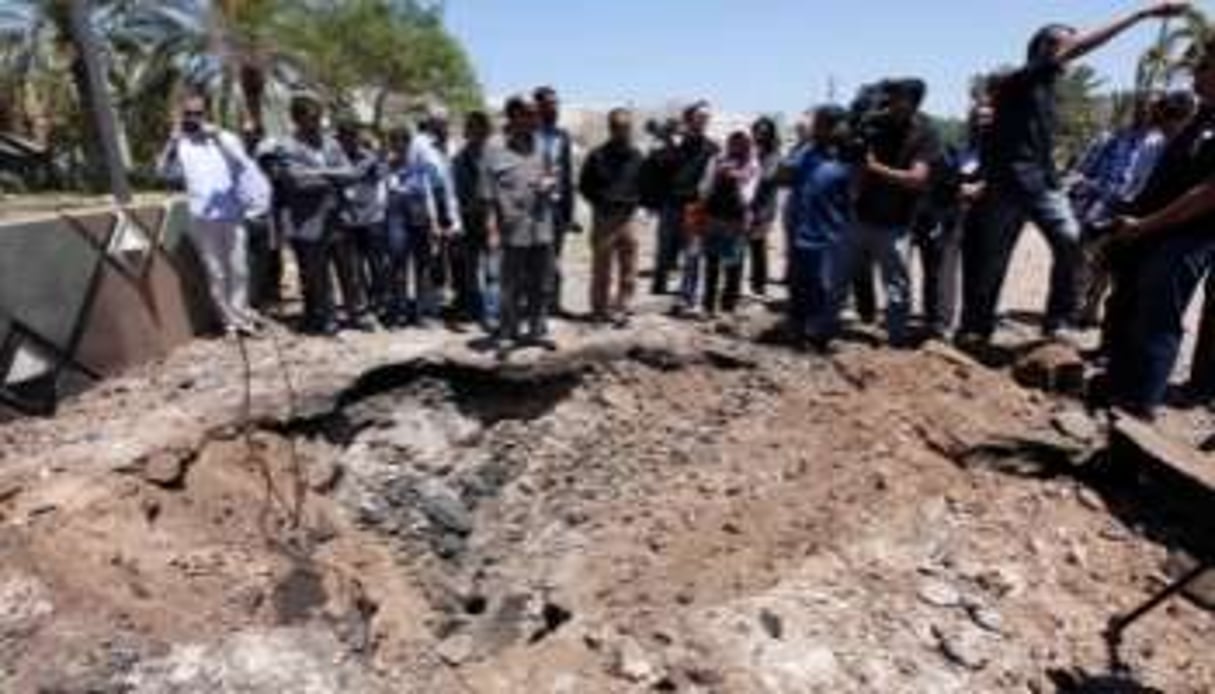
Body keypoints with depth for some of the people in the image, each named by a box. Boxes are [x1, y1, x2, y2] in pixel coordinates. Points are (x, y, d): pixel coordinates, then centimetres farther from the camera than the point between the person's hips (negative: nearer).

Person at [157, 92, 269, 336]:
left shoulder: (226, 138, 4)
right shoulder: (180, 145, 8)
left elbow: (241, 165, -12)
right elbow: (165, 172, -4)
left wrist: (217, 138, -23)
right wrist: (173, 139, -14)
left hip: (232, 216, -1)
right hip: (201, 219, 1)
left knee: (238, 268, 5)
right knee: (215, 272, 4)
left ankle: (241, 315, 16)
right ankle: (230, 319, 11)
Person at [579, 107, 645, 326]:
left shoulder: (637, 157, 8)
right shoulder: (598, 156, -1)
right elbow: (585, 186, 4)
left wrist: (635, 201, 0)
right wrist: (601, 201, -8)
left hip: (628, 217, 3)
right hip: (604, 217, -3)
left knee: (628, 268, 3)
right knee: (602, 268, 3)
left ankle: (622, 307, 13)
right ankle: (600, 308, 13)